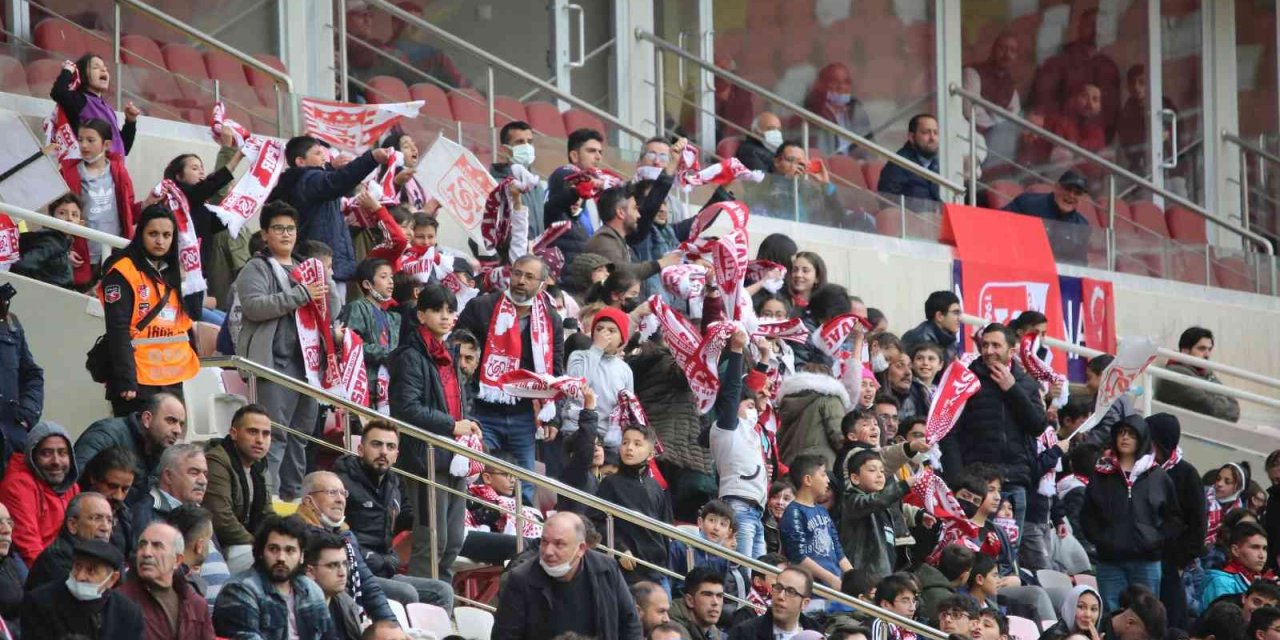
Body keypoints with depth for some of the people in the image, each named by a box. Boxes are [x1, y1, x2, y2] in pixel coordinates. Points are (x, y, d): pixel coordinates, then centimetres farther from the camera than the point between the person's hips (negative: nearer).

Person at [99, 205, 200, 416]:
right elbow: (118, 331, -14)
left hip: (172, 381, 7)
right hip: (137, 382, -7)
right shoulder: (122, 272, -7)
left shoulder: (173, 272, 17)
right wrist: (126, 381, -19)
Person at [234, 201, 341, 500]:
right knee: (275, 433, -12)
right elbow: (253, 306, -16)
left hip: (308, 361, 7)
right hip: (276, 361, -7)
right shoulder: (257, 269, 1)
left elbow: (334, 307, 19)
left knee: (300, 432, 10)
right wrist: (302, 295, -18)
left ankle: (294, 495, 17)